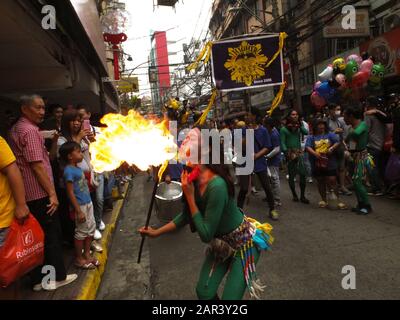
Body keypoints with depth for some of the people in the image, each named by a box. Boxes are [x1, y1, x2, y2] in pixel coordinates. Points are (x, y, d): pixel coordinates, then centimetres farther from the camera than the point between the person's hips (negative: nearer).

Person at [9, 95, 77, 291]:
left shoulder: (17, 129, 16)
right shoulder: (30, 130, -15)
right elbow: (37, 166, -21)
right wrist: (52, 193, -18)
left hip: (28, 194, 9)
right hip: (39, 193, -9)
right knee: (51, 235, 3)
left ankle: (38, 279, 25)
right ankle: (57, 277, 16)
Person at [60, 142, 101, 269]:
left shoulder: (78, 168, 9)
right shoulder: (69, 171, -18)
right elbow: (70, 193, -19)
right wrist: (78, 211, -19)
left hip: (88, 203, 9)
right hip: (80, 205, -9)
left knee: (91, 228, 16)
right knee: (81, 232, 4)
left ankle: (87, 254, 32)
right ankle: (79, 259, 21)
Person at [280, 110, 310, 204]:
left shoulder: (299, 127, 11)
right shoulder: (284, 129, 0)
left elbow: (306, 133, -5)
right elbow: (282, 143, -4)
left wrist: (299, 124, -7)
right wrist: (287, 153, -14)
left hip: (299, 151, 3)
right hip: (290, 153, -3)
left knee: (303, 174, -4)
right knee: (291, 175, 5)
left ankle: (302, 196, 5)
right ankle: (294, 195, 19)